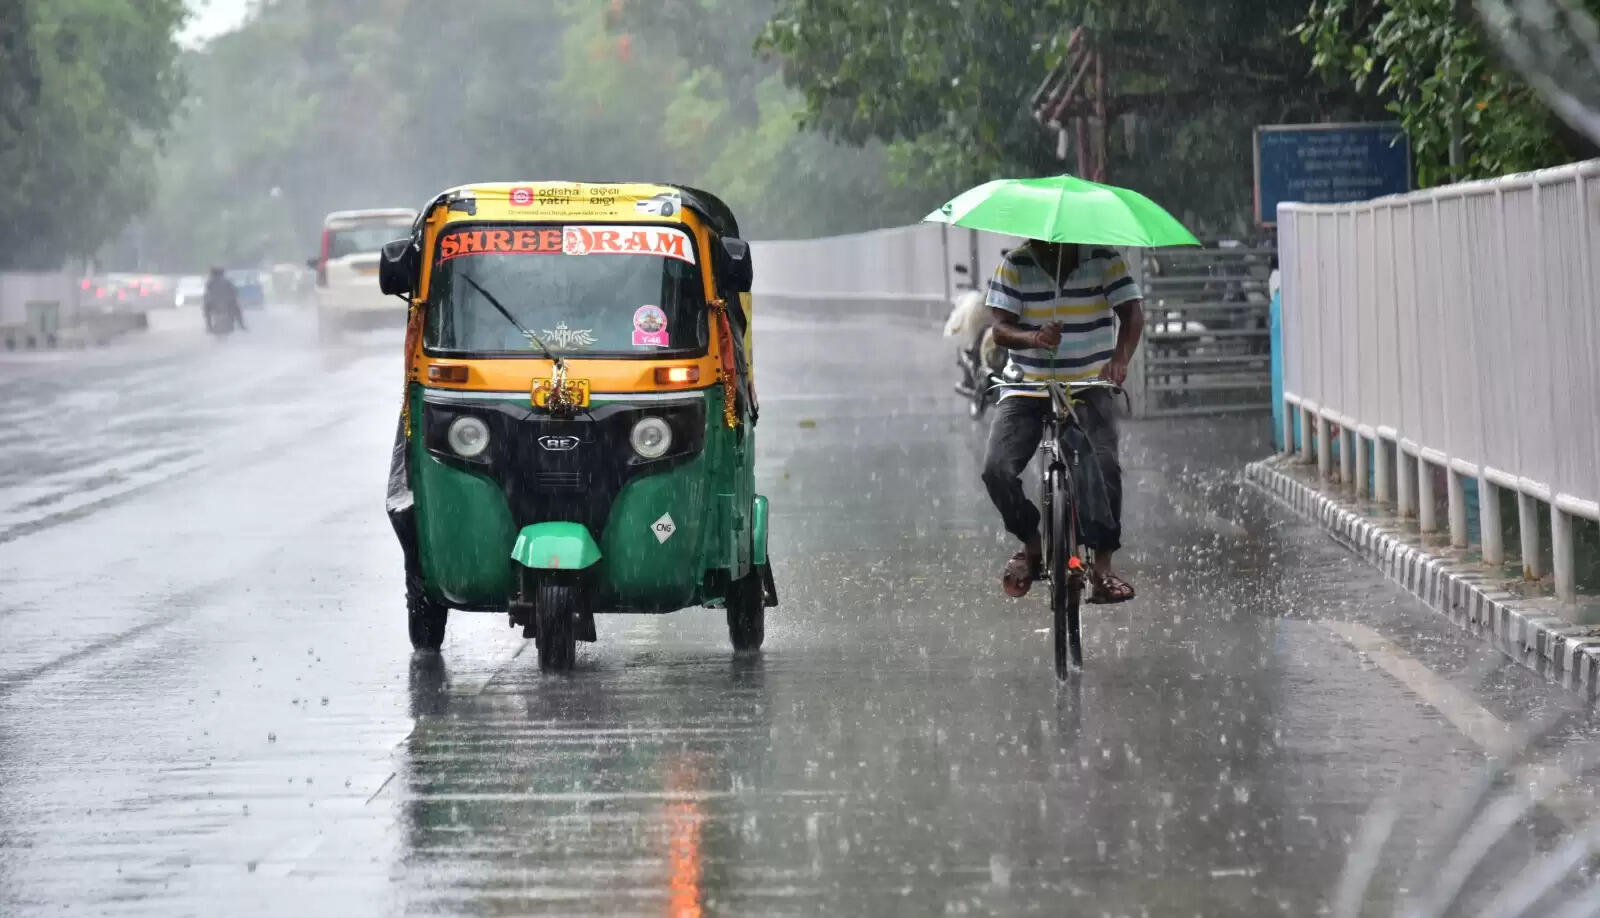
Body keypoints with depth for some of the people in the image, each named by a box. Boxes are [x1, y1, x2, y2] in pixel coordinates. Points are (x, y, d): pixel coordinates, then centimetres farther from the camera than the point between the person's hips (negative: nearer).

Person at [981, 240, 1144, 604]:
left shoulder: (1103, 260, -5)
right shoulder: (1016, 265, -5)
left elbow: (1132, 313, -12)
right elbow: (1000, 328, -11)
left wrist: (1120, 358, -32)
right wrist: (1033, 338, -35)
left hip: (1090, 387, -1)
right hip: (1027, 388, 1)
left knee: (1104, 465, -24)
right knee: (997, 469, -18)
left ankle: (1103, 566, -17)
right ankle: (1031, 545, 7)